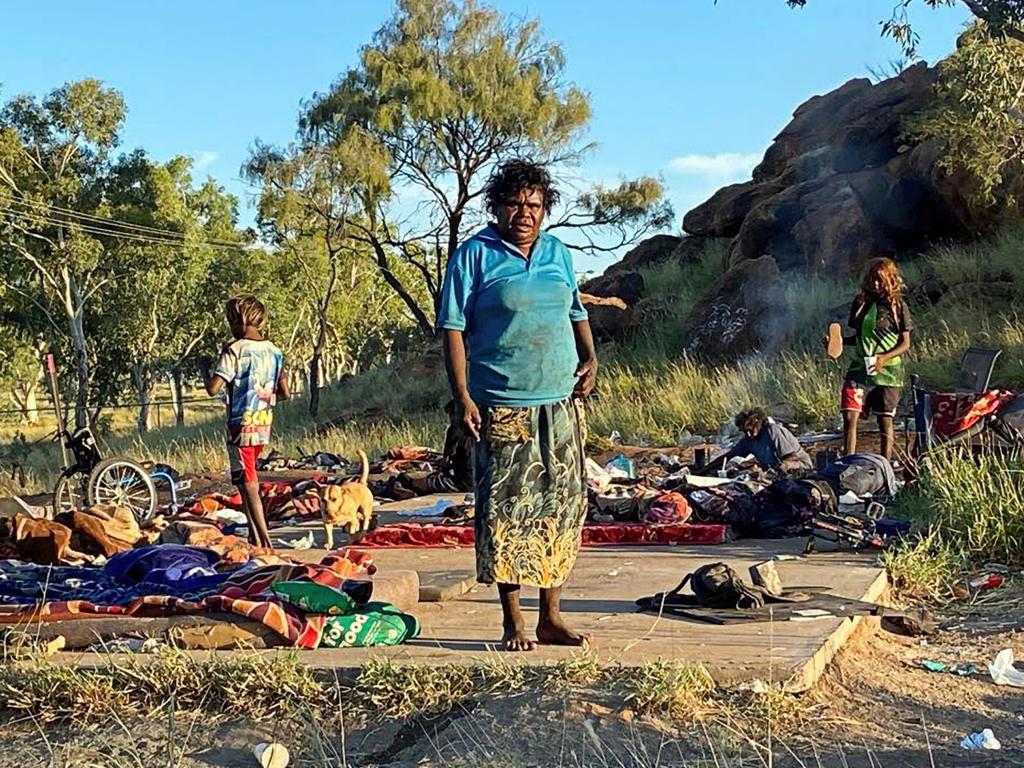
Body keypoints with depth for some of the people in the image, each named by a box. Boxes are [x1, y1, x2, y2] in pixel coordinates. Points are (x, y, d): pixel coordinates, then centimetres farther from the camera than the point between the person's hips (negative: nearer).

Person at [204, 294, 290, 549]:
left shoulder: (234, 350, -13)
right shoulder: (274, 351, 6)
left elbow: (213, 388, -18)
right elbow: (285, 393, 7)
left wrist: (206, 371, 2)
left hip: (241, 426, -7)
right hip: (264, 425, 7)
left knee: (248, 485, -3)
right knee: (247, 481, 19)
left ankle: (264, 540, -7)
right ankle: (254, 535, 20)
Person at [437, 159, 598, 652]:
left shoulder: (559, 253, 13)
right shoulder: (474, 255, -2)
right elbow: (454, 329, -6)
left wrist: (590, 358, 7)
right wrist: (463, 398, -14)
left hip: (562, 405, 5)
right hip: (504, 408, -5)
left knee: (562, 509, 6)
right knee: (505, 513, -3)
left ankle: (551, 616, 17)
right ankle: (513, 622, 8)